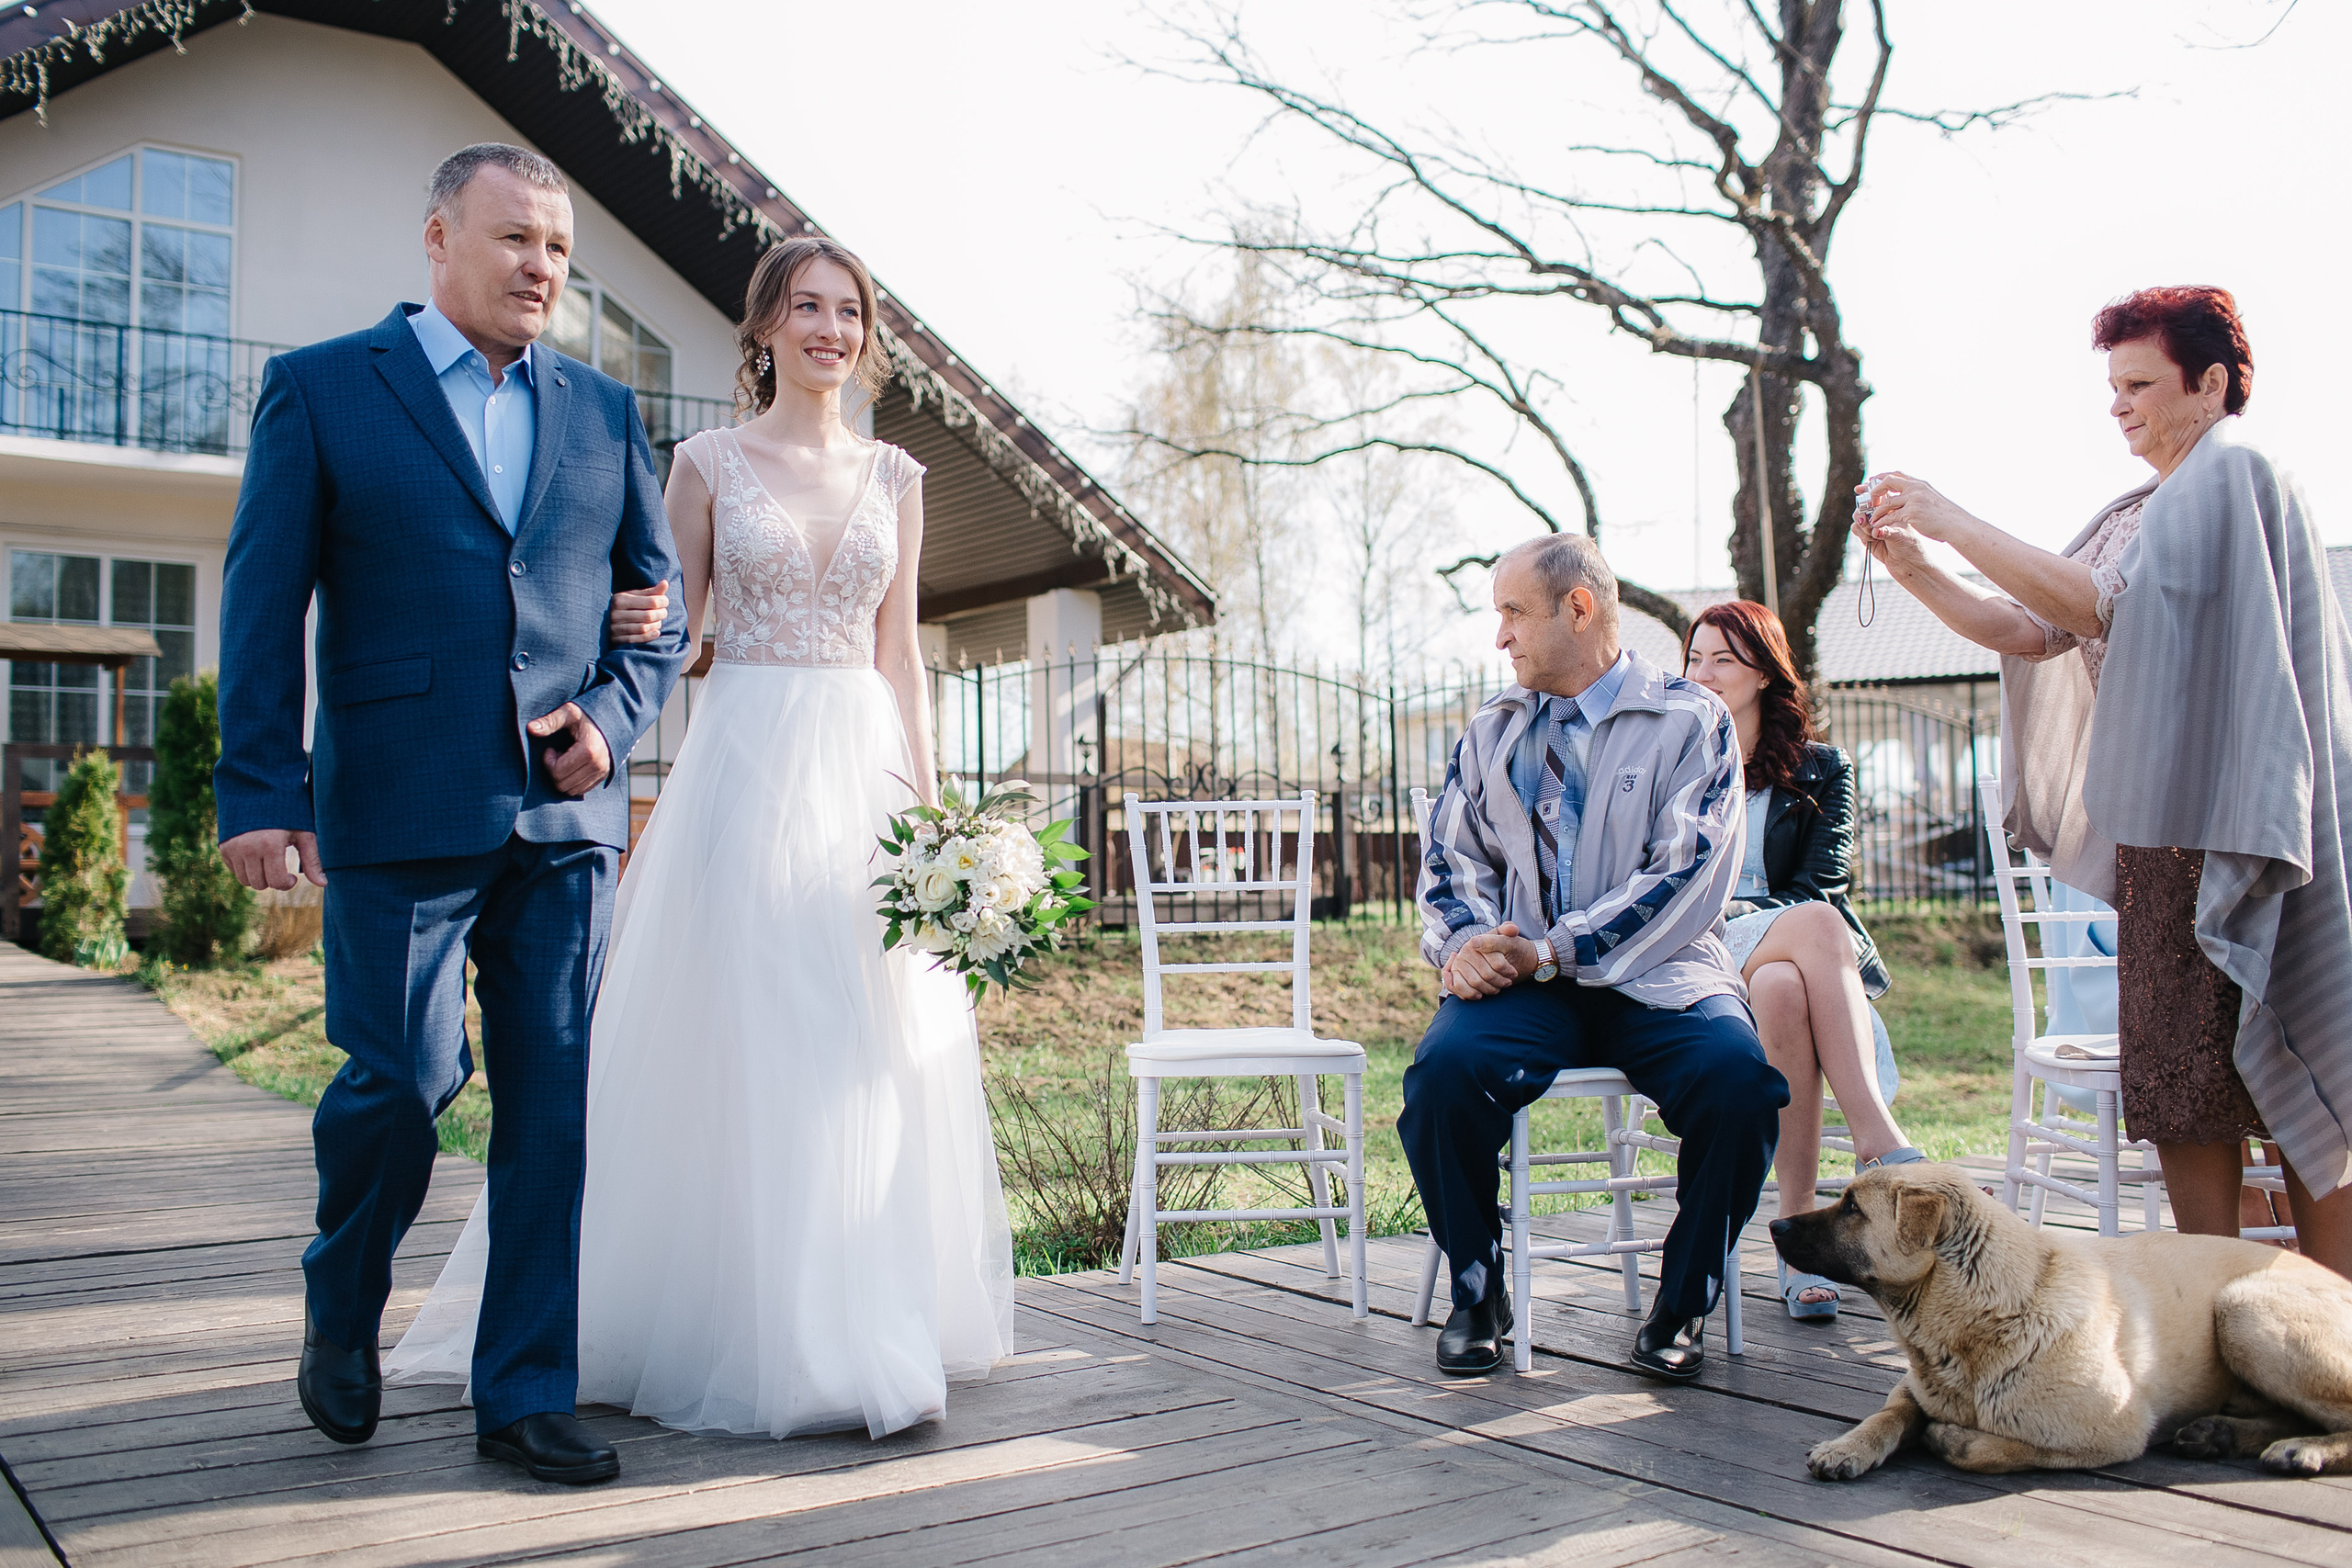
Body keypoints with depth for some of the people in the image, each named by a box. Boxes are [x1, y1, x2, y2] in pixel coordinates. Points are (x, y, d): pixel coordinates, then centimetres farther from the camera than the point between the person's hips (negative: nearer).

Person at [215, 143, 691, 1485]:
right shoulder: (319, 388, 5)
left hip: (569, 816, 3)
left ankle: (528, 1395, 15)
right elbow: (264, 606, 0)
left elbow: (664, 602, 17)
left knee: (552, 1104, 4)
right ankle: (343, 1311, 27)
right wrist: (262, 792, -8)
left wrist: (615, 716, -1)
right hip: (399, 816, -3)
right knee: (406, 1078, -4)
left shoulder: (606, 410, 14)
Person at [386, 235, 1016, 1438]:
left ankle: (859, 1322, 18)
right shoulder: (709, 462, 4)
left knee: (871, 1048, 4)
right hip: (744, 764, -3)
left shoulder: (895, 477, 12)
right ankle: (741, 1327, 6)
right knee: (740, 1038, -4)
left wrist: (927, 798, 6)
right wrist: (625, 620, -17)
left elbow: (900, 652, 11)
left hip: (865, 768, 3)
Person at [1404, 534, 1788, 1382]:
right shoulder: (1491, 731, 15)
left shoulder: (1689, 721, 0)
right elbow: (1452, 857, 13)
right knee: (1442, 1073, -29)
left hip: (1655, 975, -2)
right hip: (1520, 978, 2)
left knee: (1737, 1080, -32)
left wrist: (1553, 950, -17)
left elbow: (1688, 877, -9)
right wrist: (1464, 945, -9)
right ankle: (1477, 1296, -5)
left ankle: (1682, 1305, -8)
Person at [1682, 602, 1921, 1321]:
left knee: (1783, 989, -39)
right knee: (1814, 926, -36)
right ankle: (1881, 1143, -42)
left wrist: (1739, 911, -14)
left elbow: (1820, 883, 4)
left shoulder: (1821, 770, 18)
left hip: (1792, 957, 1)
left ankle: (1798, 1227, -42)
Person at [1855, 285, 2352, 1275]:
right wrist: (1913, 567, 1)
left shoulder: (2235, 475, -7)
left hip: (2237, 819, -9)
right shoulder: (2141, 512, 19)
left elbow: (2098, 603, -19)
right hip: (2159, 828, 9)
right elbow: (2028, 632, 13)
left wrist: (1955, 523, -15)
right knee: (2182, 1086, 7)